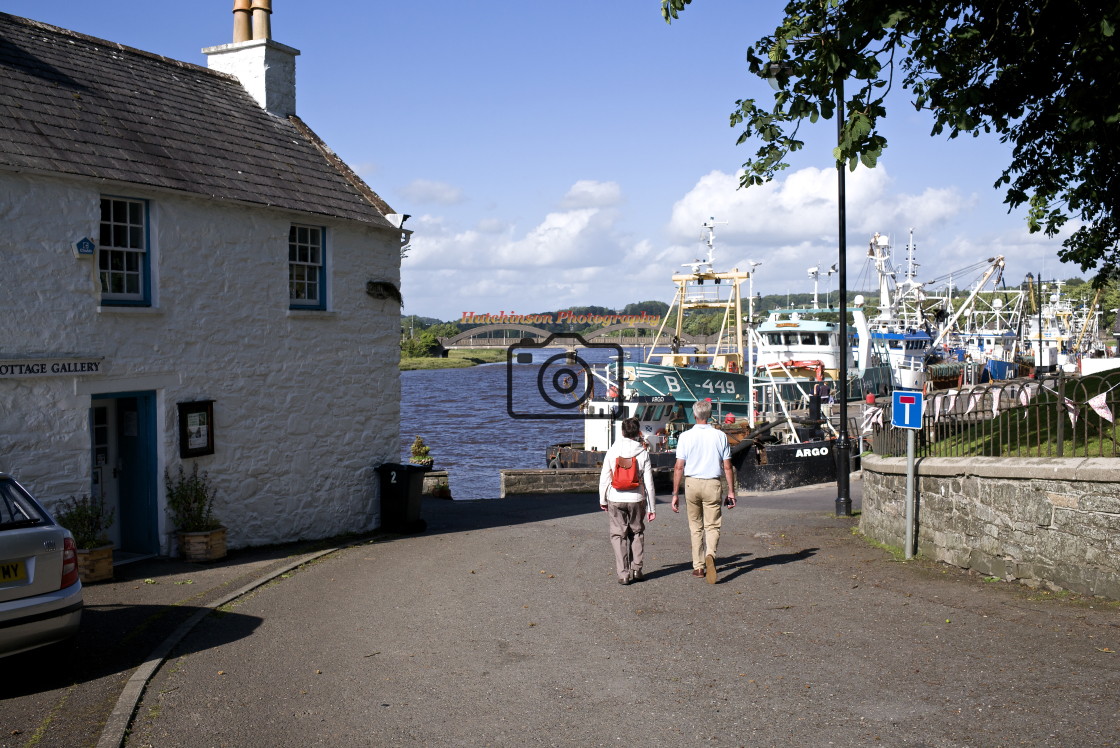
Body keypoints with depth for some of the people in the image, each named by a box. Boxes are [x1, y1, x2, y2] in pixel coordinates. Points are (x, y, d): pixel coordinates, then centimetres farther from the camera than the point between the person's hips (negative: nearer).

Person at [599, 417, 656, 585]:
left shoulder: (612, 451, -2)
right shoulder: (643, 453, -4)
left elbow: (604, 477, 1)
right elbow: (648, 482, -3)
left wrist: (602, 500, 13)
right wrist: (651, 507, 4)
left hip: (616, 500, 0)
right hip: (637, 499, 0)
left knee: (618, 535, 7)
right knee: (637, 532, 19)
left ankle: (623, 573, 4)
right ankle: (636, 568, 16)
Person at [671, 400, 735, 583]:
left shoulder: (685, 437, -3)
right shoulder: (720, 436, 0)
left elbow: (679, 467, -5)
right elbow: (727, 467, 0)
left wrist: (675, 494, 0)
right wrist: (731, 491, 7)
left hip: (692, 484, 0)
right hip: (712, 485, 0)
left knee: (696, 527, 13)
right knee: (712, 526, 3)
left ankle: (698, 566, 17)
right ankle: (710, 555, -24)